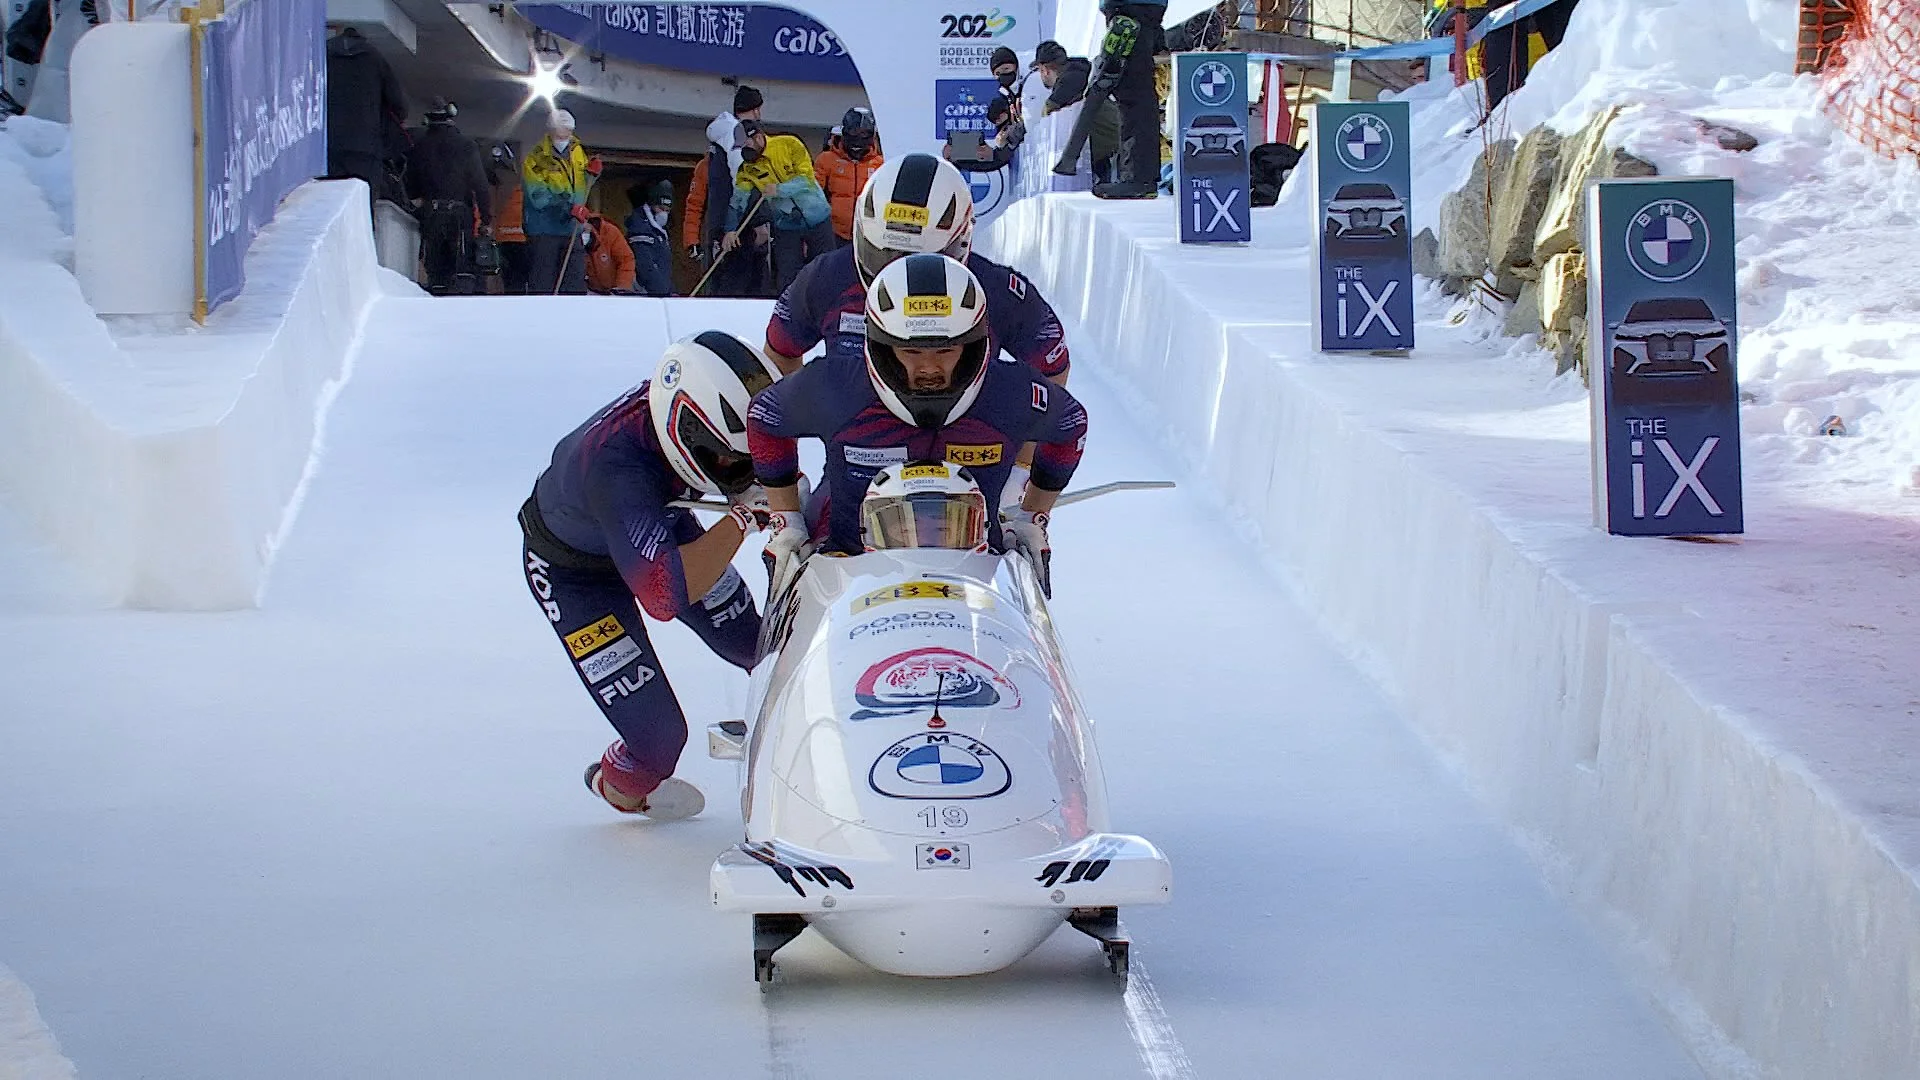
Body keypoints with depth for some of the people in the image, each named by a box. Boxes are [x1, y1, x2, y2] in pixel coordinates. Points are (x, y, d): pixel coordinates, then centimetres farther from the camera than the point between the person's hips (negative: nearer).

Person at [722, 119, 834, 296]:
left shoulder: (789, 145, -11)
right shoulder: (747, 166, -2)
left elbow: (806, 178, -16)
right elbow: (738, 198, -6)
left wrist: (779, 190, -26)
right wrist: (731, 229, -17)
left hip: (816, 218, -2)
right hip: (785, 226, 2)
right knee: (785, 280, -4)